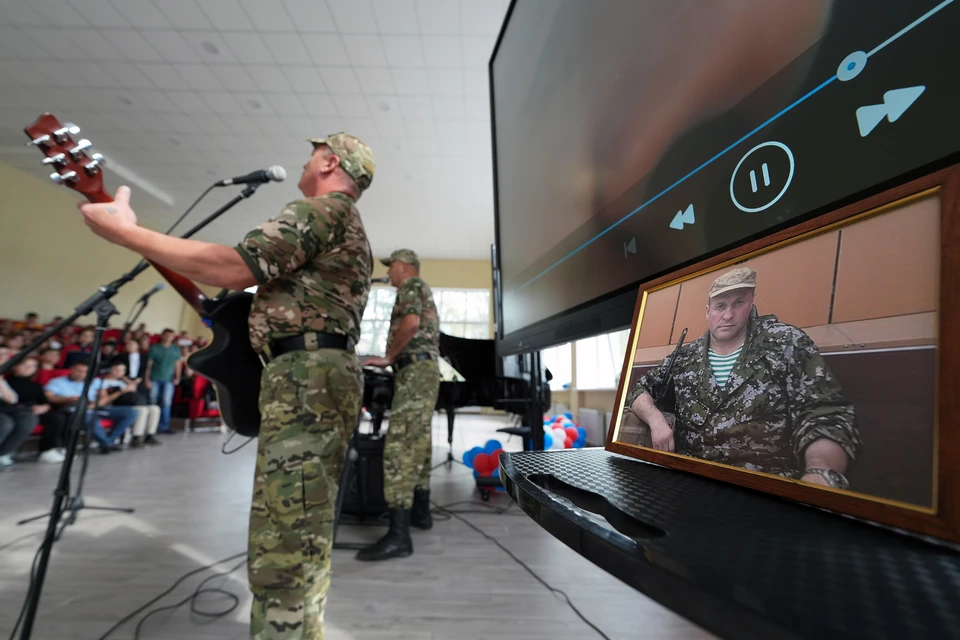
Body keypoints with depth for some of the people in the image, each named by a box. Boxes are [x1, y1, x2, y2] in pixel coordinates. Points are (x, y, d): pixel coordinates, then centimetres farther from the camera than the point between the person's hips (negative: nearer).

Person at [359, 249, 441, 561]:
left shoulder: (411, 285, -2)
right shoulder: (421, 290, 29)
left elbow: (410, 323, -21)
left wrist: (388, 357, -11)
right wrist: (394, 358, 22)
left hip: (416, 370, -11)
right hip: (425, 369, 11)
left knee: (400, 447, -16)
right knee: (418, 444, 15)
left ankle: (398, 535, -17)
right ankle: (420, 511, 26)